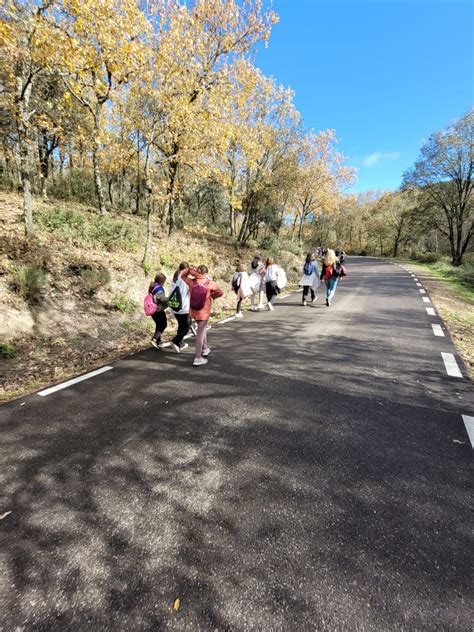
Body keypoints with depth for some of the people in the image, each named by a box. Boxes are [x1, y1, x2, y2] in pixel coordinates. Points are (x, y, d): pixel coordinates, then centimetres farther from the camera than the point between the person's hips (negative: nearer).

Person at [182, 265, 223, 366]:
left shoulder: (191, 282, -5)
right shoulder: (210, 284, -11)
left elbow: (183, 275, 14)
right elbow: (220, 293, 1)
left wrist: (190, 269, 2)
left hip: (193, 311, 5)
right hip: (204, 312, -5)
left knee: (203, 328, 27)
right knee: (200, 333, -1)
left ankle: (205, 349, 39)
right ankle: (197, 358, 4)